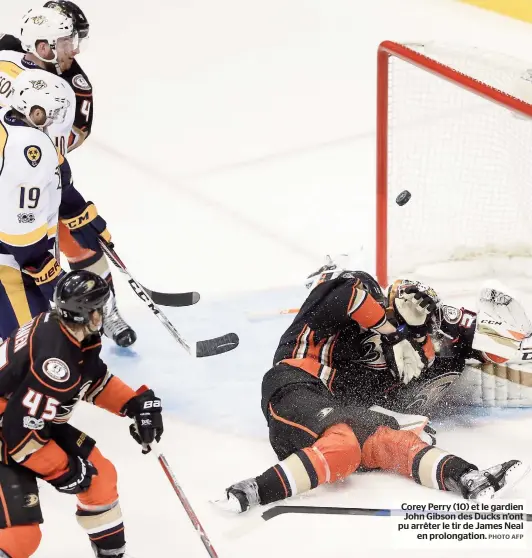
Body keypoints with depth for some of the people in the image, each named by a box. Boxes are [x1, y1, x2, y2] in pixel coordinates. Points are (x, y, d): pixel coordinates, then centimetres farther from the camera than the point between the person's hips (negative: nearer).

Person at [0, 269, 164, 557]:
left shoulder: (75, 333, -8)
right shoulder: (56, 359, -35)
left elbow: (95, 379, 12)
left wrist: (136, 403, -1)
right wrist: (63, 472, -18)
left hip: (37, 421, 10)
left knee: (100, 476, 12)